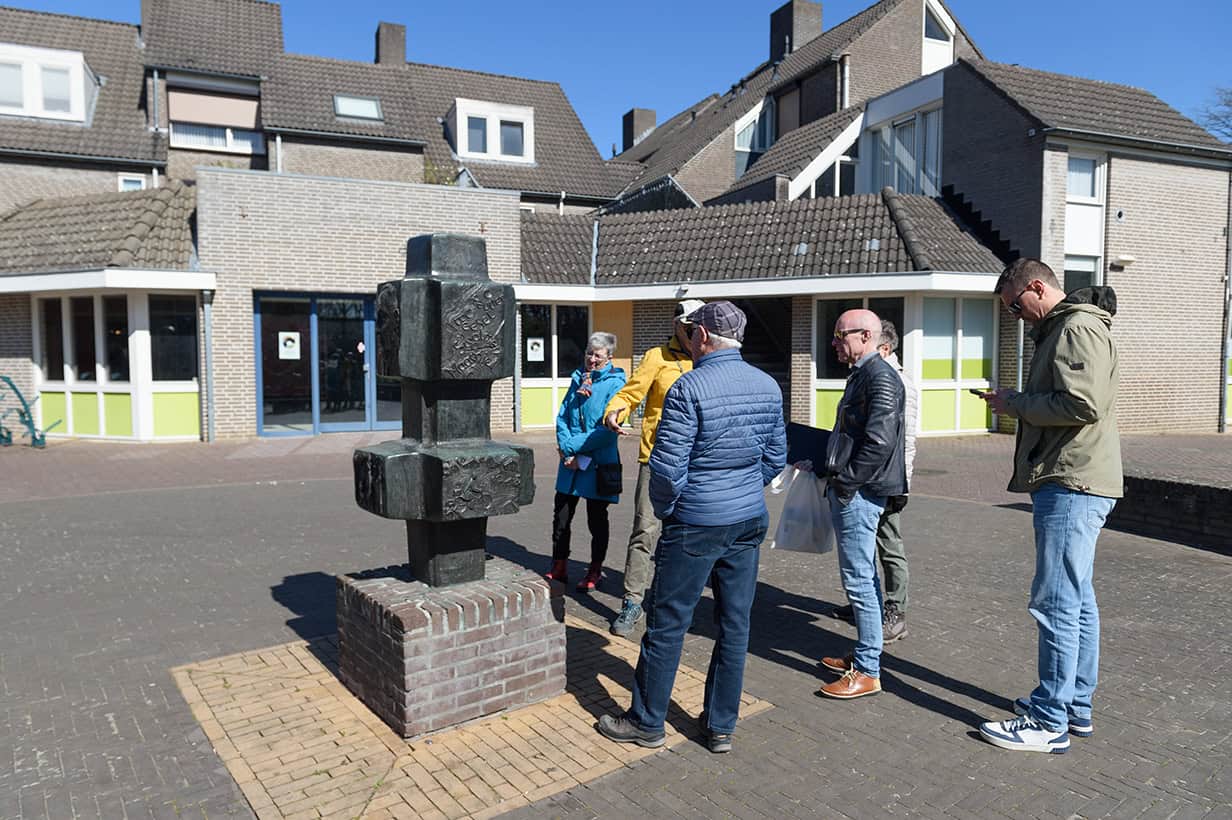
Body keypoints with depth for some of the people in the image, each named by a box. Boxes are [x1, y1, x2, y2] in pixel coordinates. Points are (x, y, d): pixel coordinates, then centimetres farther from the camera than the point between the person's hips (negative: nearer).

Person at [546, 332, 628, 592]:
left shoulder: (615, 383, -9)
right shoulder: (578, 378, 8)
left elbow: (608, 429, -17)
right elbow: (562, 417, 5)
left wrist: (572, 446, -16)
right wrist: (568, 452, -9)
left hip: (598, 463, -5)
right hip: (570, 463, 5)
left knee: (597, 521, 9)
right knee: (561, 517, 10)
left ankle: (595, 573, 24)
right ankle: (559, 568, 25)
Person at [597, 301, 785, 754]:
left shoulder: (689, 387, -16)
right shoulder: (768, 386, 4)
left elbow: (667, 465, -17)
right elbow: (775, 457, 11)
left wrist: (664, 508, 0)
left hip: (696, 524, -6)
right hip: (751, 521, 7)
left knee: (667, 624, 7)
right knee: (735, 624, 13)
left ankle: (646, 721, 20)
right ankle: (721, 726, 24)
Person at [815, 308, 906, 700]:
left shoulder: (880, 378, -15)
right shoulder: (862, 375, 17)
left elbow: (878, 442, -23)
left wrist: (846, 483, -18)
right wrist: (832, 472, 17)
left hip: (859, 493, -11)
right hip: (849, 492, 11)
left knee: (858, 579, -6)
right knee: (863, 576, 16)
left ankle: (867, 671, 3)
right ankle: (864, 655, 28)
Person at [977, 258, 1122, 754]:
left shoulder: (1078, 328, -12)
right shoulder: (1063, 329, 20)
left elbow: (1083, 403, -23)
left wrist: (1016, 404, -12)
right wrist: (1017, 404, 7)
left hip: (1071, 486, -11)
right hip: (1074, 484, 11)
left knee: (1056, 603, -6)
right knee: (1077, 600, 15)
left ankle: (1049, 721, 2)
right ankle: (1077, 708, 26)